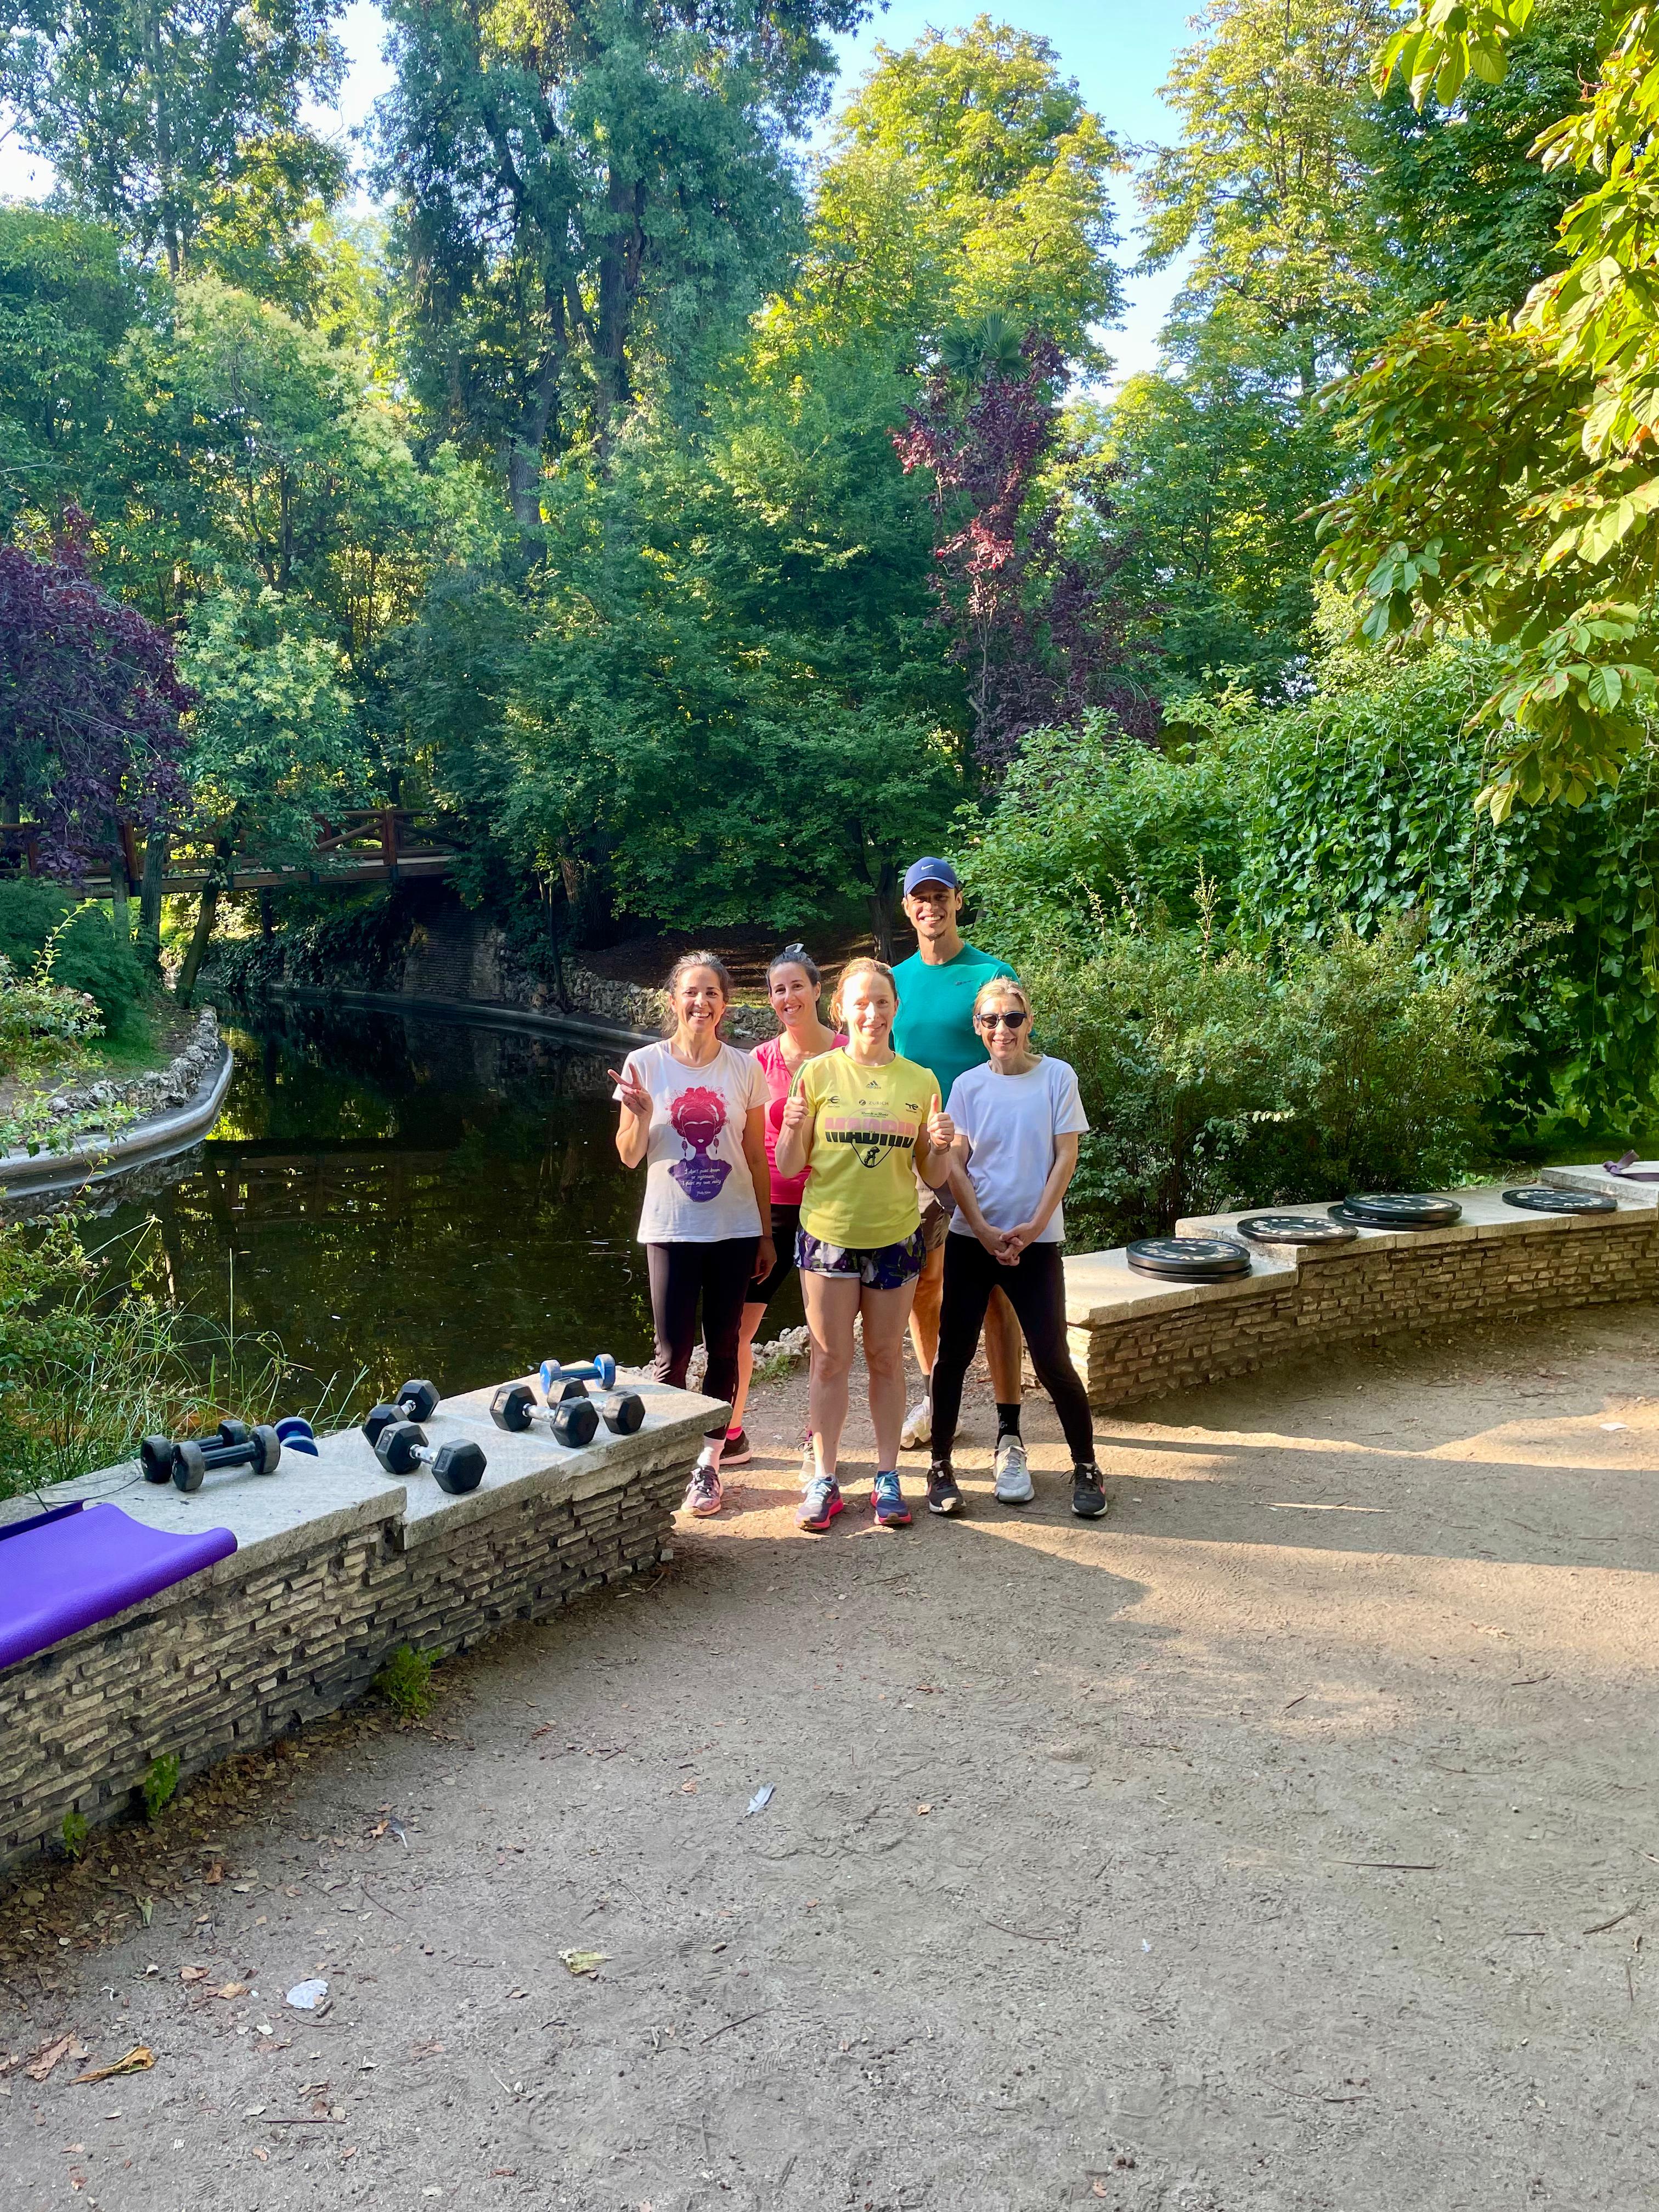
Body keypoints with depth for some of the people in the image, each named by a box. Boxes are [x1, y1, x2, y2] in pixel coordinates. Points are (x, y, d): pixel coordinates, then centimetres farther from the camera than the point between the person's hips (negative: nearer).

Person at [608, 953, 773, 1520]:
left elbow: (757, 1159, 7)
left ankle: (707, 1463, 19)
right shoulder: (645, 1064, -3)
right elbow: (630, 1157, -1)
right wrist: (641, 1114, -21)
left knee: (723, 1349, 7)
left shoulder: (744, 1068, 1)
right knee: (673, 1353, -1)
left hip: (735, 1230, 2)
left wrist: (766, 1233, 7)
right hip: (672, 1231, -1)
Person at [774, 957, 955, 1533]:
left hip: (895, 1237, 1)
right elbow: (790, 1168, -2)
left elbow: (933, 1179, 6)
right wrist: (792, 1127, -21)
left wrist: (941, 1147, -14)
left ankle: (887, 1478, 20)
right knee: (831, 1360, 5)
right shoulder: (819, 1074, -3)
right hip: (828, 1234, -1)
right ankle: (824, 1481, 14)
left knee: (886, 1358, 10)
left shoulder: (920, 1081, 2)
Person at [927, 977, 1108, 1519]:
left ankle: (1086, 1468, 13)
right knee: (954, 1352, 2)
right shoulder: (968, 1085, 2)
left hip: (1036, 1240, -2)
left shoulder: (1057, 1077, -2)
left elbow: (1066, 1157, -3)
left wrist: (1035, 1225, -11)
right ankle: (941, 1468, 13)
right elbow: (953, 1164, 0)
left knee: (1051, 1359, -3)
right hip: (971, 1239, 2)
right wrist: (984, 1231, -10)